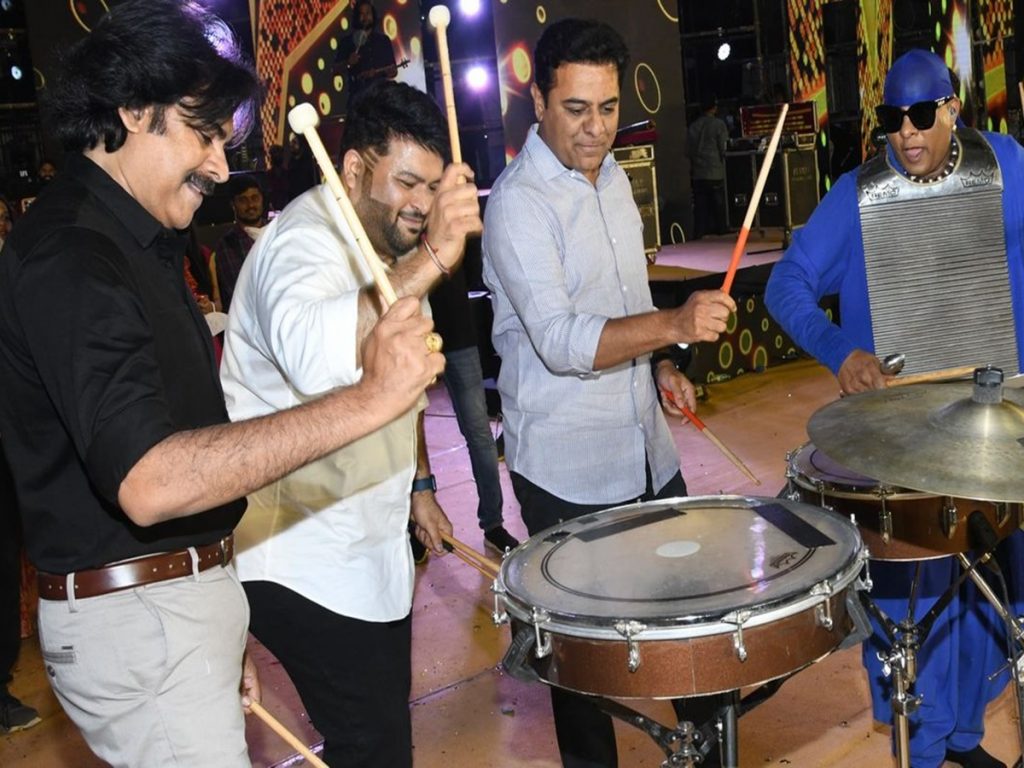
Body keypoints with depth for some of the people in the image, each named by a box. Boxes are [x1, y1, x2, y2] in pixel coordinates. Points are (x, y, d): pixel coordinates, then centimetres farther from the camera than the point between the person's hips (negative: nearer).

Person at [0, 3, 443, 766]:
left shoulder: (138, 244, 14)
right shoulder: (67, 257, -19)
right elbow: (147, 482, -33)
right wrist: (371, 399, -37)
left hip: (184, 595, 9)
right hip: (134, 614, -9)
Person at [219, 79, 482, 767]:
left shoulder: (390, 243, 11)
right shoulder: (306, 243, -21)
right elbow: (312, 357, -46)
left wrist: (419, 484, 21)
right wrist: (431, 260, -52)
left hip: (369, 542, 10)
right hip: (303, 560, -9)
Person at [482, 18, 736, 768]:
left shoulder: (612, 174, 8)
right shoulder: (519, 202, -18)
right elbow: (561, 340, -28)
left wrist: (658, 364, 8)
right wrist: (675, 323, -40)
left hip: (645, 445, 8)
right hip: (566, 466, -7)